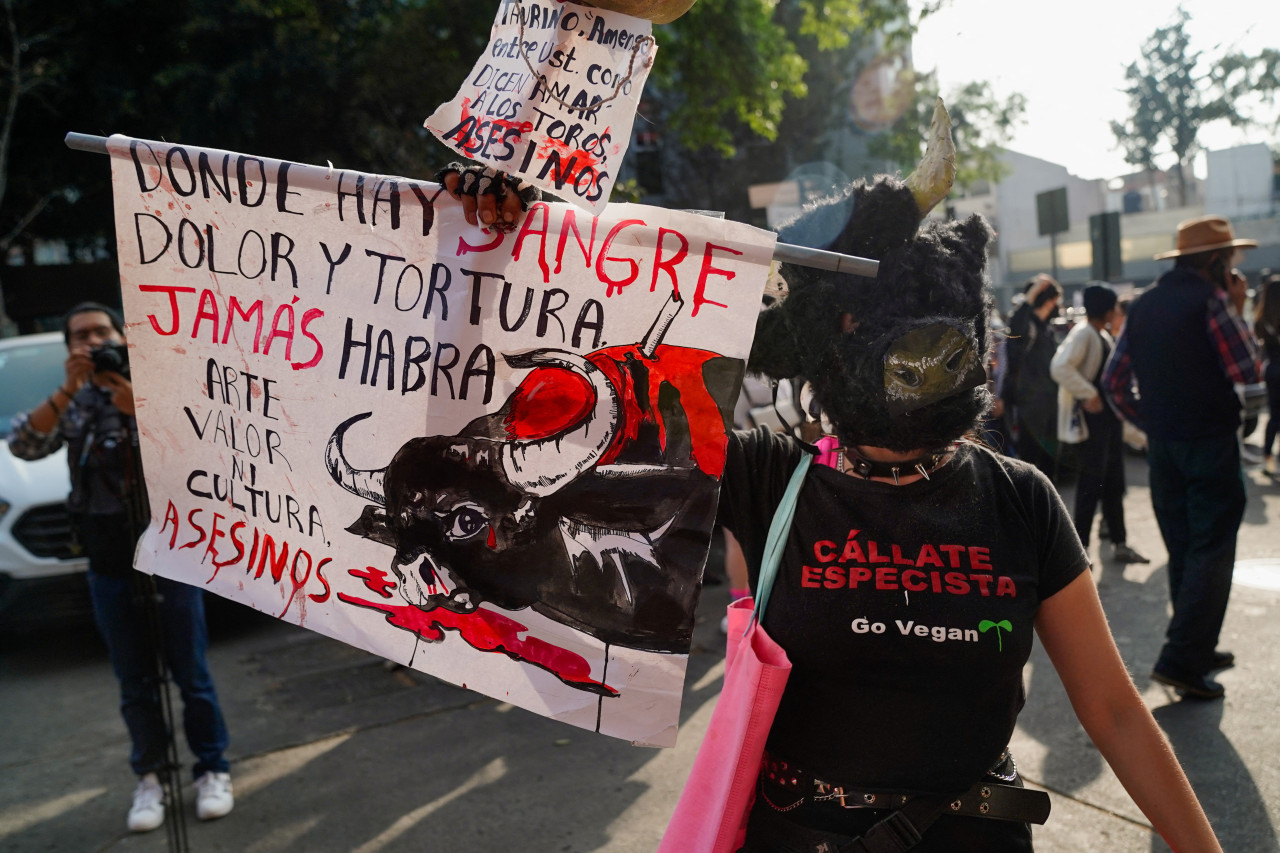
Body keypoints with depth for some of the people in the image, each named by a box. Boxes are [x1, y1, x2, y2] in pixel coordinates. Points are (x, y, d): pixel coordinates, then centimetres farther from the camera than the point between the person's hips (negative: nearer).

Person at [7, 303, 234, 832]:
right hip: (109, 566, 2)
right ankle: (150, 777, 22)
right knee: (134, 683, 9)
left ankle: (212, 769, 17)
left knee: (191, 673, 4)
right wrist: (68, 391, -19)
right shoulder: (72, 405, 6)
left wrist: (139, 407, -23)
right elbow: (23, 447, -10)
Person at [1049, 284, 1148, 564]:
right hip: (1090, 419, -10)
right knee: (1090, 486, -6)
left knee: (1114, 483, 14)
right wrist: (1088, 394, -24)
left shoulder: (1104, 336, 15)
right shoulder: (1083, 334, -14)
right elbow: (1060, 367, -28)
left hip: (1109, 417, 10)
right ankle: (1080, 548, 2)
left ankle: (1119, 544, 23)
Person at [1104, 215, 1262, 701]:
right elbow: (1247, 370, -8)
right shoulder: (1211, 298, -10)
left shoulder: (1143, 306, 11)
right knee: (1212, 553, -3)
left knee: (1182, 551, 15)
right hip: (1210, 442, -7)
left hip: (1162, 444, 7)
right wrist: (1238, 312, 1)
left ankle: (1198, 649, 25)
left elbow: (1114, 381, 11)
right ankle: (1181, 659, -9)